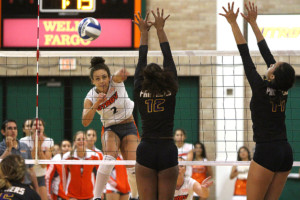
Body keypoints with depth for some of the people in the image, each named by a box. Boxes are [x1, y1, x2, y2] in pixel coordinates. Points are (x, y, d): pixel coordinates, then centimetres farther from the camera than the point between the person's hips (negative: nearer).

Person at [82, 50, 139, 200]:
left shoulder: (115, 82, -14)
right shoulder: (91, 97, -12)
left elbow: (120, 75, -40)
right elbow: (85, 122, -23)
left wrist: (122, 74, -64)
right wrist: (95, 106, -37)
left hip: (129, 127, 0)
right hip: (110, 129, 0)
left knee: (133, 168, -10)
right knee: (109, 158, -30)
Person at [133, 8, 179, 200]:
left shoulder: (140, 92, 2)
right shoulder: (171, 91, 1)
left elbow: (141, 62, 13)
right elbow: (169, 59, 9)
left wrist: (144, 32, 22)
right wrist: (160, 30, 16)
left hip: (146, 152, 0)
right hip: (168, 151, 0)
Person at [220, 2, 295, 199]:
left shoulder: (262, 89, -10)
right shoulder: (283, 91, 7)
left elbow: (246, 56, -7)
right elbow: (267, 54, 14)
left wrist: (234, 23, -2)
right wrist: (253, 23, 22)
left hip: (266, 153, -7)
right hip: (286, 153, 7)